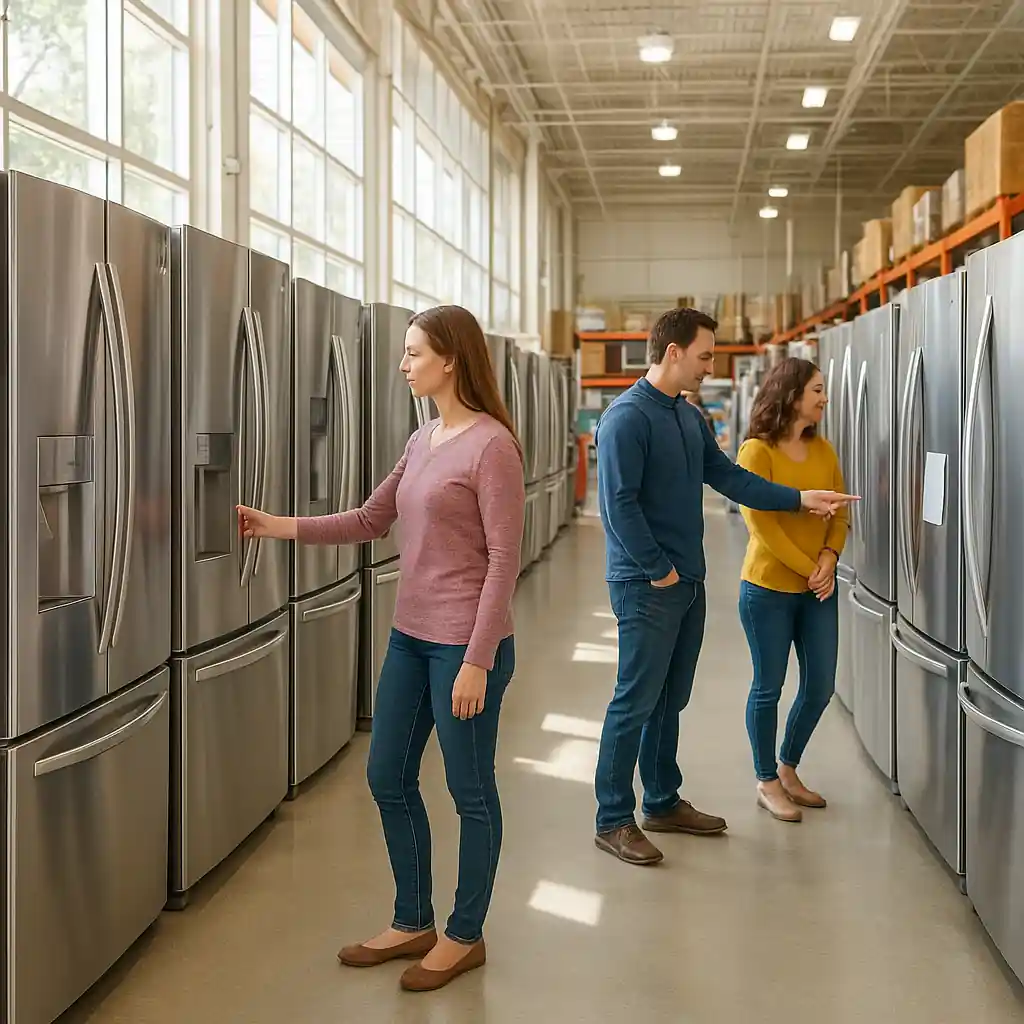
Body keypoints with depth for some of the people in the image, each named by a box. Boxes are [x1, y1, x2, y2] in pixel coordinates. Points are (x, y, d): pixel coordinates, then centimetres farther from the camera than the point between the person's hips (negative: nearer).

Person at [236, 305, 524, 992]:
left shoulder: (491, 444, -15)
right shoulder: (422, 441, 10)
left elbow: (504, 560, -17)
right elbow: (371, 521, 14)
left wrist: (477, 660, -18)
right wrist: (280, 528, 6)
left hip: (465, 644, -9)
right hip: (410, 636, 9)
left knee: (471, 791, 7)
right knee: (388, 778, 15)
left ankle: (465, 937, 23)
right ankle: (413, 923, 31)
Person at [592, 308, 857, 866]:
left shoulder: (690, 417, 13)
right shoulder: (627, 417, -15)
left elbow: (731, 478, 16)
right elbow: (619, 505, -20)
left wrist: (801, 498, 10)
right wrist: (659, 570, -16)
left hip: (688, 583, 9)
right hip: (646, 587, -9)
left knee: (670, 700, 17)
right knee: (635, 703, -3)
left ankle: (663, 803, 29)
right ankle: (613, 821, 6)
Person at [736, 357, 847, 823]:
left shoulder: (823, 450, 6)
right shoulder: (756, 451, -12)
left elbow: (839, 512, 6)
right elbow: (761, 522, -17)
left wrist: (829, 557, -12)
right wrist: (808, 569, -17)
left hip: (818, 591, 6)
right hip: (768, 589, -6)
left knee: (820, 686, 11)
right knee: (769, 688, 6)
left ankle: (788, 769, 32)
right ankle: (766, 782, 22)